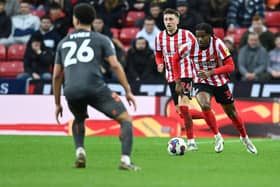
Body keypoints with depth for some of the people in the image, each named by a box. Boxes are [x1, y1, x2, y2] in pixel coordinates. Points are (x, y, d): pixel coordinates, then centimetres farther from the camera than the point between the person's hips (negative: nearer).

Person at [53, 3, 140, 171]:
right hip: (94, 87, -4)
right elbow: (115, 65, 3)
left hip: (71, 91, 4)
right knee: (126, 119, 6)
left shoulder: (63, 43, 26)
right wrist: (128, 91, 6)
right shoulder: (101, 39, 15)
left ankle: (80, 151, 10)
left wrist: (57, 104, 32)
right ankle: (125, 160, -13)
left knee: (79, 120, 35)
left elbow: (57, 76, 25)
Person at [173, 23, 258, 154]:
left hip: (220, 82, 0)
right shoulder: (190, 47, -17)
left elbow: (230, 66, -22)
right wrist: (178, 81, -1)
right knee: (205, 106, -29)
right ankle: (218, 137, -9)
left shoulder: (217, 44, -22)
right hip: (201, 83, 0)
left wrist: (210, 72, -34)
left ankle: (244, 138, 37)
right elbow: (176, 59, 2)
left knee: (231, 113, 9)